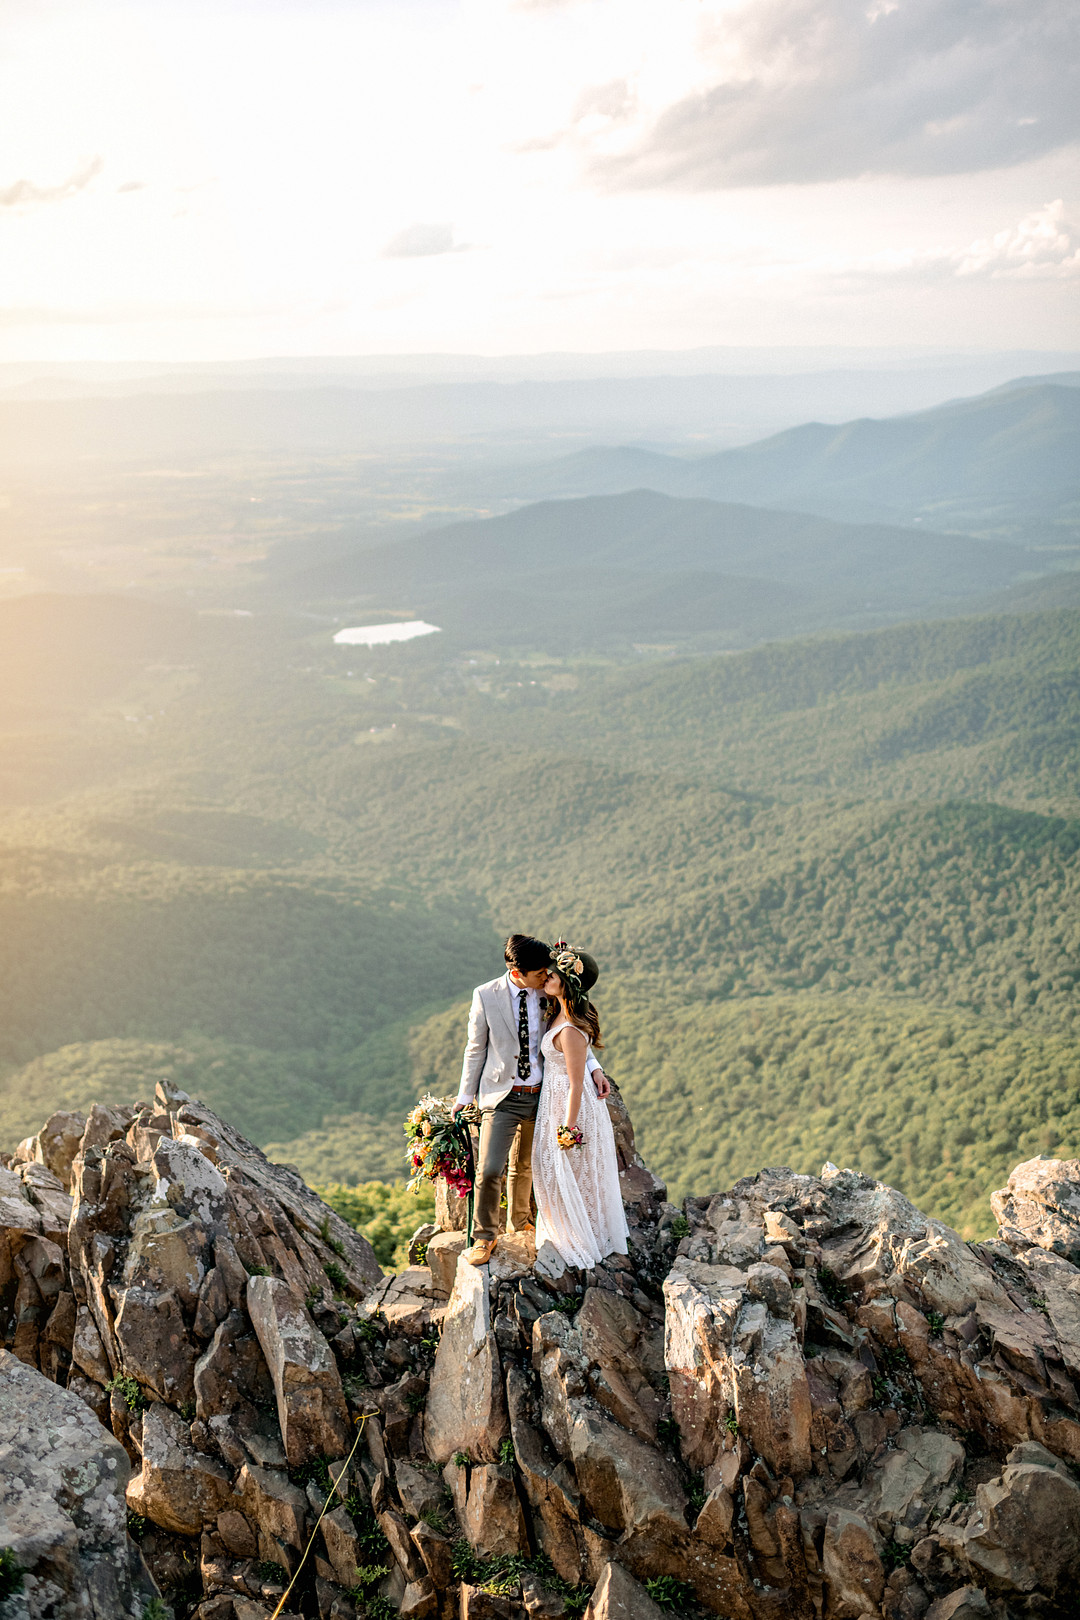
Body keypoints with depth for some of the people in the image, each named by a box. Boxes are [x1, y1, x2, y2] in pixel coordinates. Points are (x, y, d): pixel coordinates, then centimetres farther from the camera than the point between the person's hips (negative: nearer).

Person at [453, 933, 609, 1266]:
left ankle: (519, 1220, 45)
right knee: (489, 1170, -9)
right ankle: (485, 1236, 13)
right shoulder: (485, 996, -12)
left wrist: (593, 1067, -6)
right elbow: (476, 1049, -2)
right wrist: (464, 1096, 2)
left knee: (524, 1165, 20)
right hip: (502, 1097, -3)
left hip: (540, 1095, 3)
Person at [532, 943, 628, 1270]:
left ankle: (581, 1244, 30)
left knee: (569, 1176, 10)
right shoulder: (563, 1013, -3)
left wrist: (568, 1128, -19)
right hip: (555, 1096, 9)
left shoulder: (570, 1031, -31)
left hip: (568, 1105, -9)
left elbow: (576, 1083, -24)